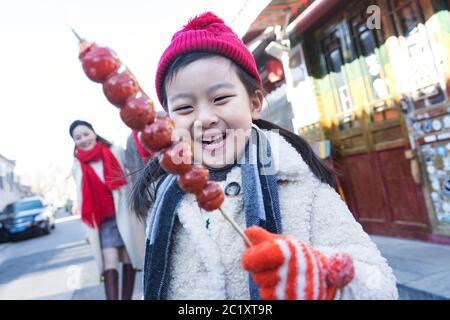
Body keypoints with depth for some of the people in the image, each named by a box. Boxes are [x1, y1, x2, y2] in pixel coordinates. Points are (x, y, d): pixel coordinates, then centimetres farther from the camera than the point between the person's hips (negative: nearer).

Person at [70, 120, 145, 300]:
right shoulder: (77, 167, 8)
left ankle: (127, 298, 16)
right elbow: (83, 200, 11)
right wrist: (88, 229, 10)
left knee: (128, 259, 4)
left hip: (125, 216, -1)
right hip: (103, 221, 1)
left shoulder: (115, 152, 0)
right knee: (109, 263, -8)